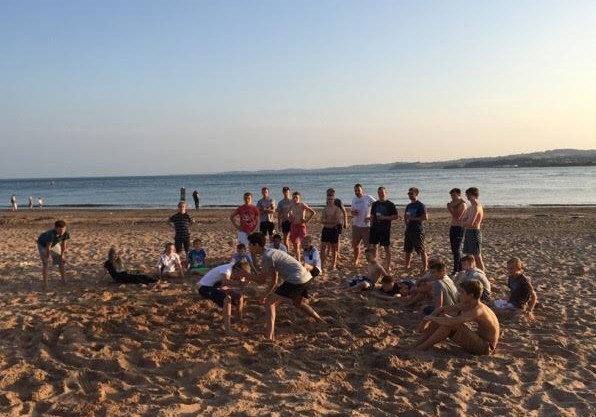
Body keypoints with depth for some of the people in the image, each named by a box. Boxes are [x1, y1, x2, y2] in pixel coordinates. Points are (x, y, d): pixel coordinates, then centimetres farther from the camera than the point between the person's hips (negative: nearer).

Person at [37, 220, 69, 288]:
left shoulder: (66, 234, -29)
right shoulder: (51, 234, -45)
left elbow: (63, 244, -14)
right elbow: (48, 246, -33)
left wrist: (62, 254, -6)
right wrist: (47, 256, -22)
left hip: (54, 244, 6)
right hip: (43, 245, -5)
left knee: (61, 261, 8)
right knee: (45, 264, -12)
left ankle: (64, 280, 22)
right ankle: (45, 284, -7)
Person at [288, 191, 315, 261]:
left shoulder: (302, 205, -10)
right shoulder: (292, 206, 7)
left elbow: (313, 212, -15)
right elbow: (288, 213, 29)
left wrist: (307, 220, -12)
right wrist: (290, 218, 14)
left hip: (301, 225, -6)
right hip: (294, 226, 6)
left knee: (303, 243, -12)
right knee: (295, 245, 8)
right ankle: (298, 261, 18)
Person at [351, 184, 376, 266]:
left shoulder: (368, 198, -8)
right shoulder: (354, 199, 9)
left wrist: (371, 217, -16)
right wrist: (352, 212, -5)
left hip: (366, 225, -5)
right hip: (356, 225, 5)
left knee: (368, 245, -2)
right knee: (355, 244, 13)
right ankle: (356, 260, 30)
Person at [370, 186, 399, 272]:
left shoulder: (390, 205, -3)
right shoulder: (375, 204, 10)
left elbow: (396, 216, -6)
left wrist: (385, 217, -16)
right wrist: (371, 227, 10)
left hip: (385, 230, -4)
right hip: (375, 229, 4)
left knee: (387, 248, 2)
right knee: (374, 246, 7)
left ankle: (388, 266, 9)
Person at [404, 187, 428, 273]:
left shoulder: (420, 205, -8)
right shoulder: (408, 206, 15)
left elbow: (425, 217, -17)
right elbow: (405, 217, 27)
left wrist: (413, 218, -16)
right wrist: (406, 222, 7)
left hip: (418, 231, -7)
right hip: (409, 230, 7)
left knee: (421, 250, -3)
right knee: (407, 250, 11)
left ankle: (424, 267, 3)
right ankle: (407, 266, 21)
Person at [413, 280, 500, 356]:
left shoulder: (477, 311, -28)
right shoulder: (466, 305, -1)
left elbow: (450, 321, -40)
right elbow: (442, 309, 6)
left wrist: (431, 318, -24)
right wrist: (428, 320, -10)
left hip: (486, 347, -9)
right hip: (478, 340, 9)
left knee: (449, 324, -26)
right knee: (441, 318, -3)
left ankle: (423, 347, -16)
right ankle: (416, 345, -5)